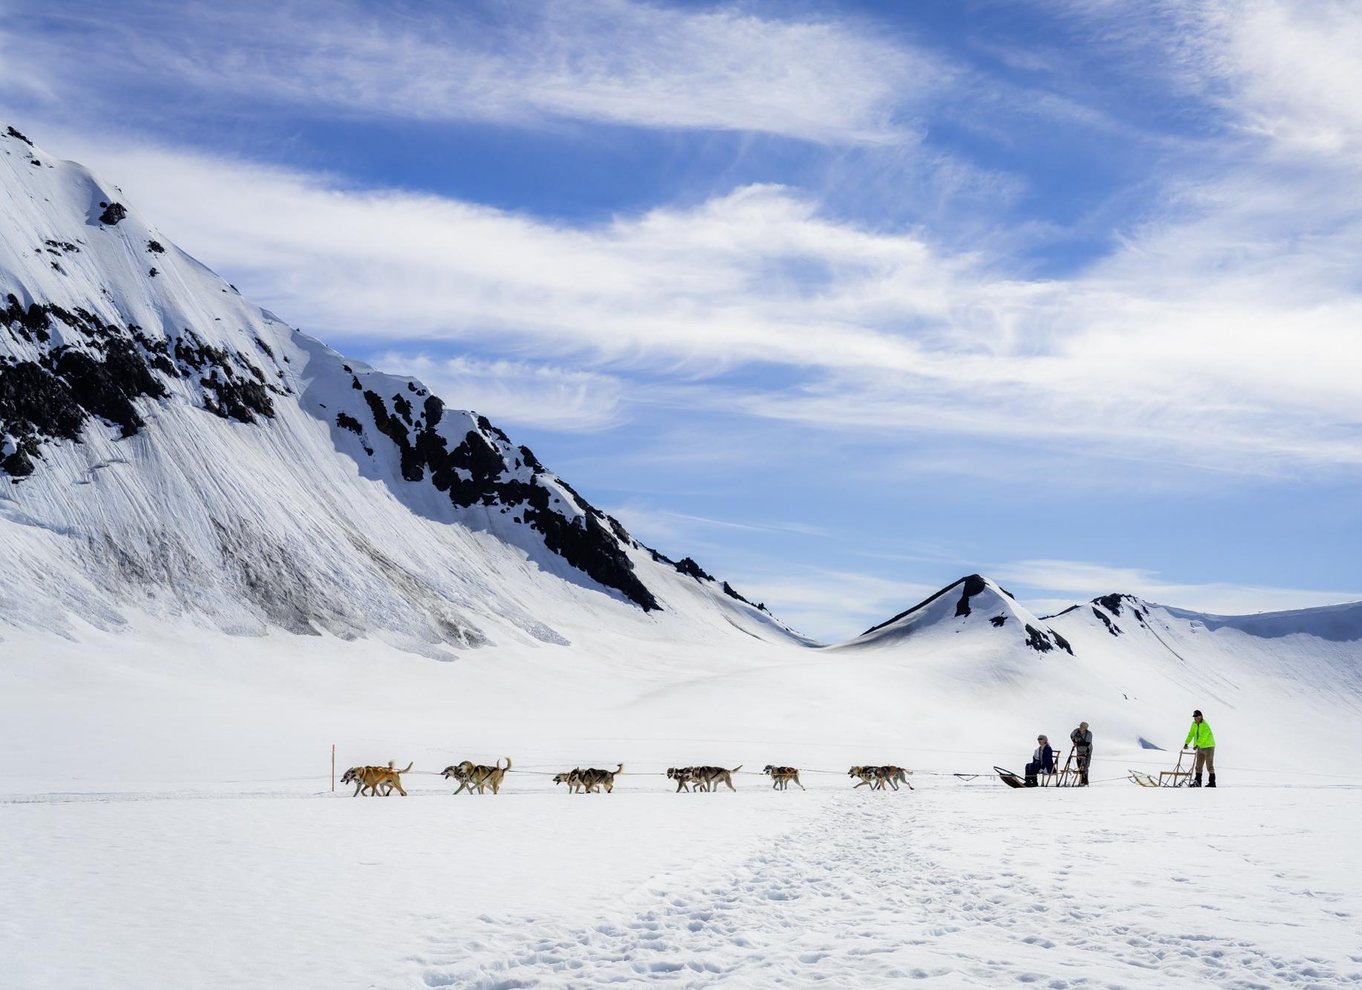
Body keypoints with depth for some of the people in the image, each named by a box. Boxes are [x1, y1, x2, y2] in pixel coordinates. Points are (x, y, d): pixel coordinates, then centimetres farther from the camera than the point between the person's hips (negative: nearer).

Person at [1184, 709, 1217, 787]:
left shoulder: (1205, 725, -20)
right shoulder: (1194, 724, 6)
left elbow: (1203, 737, -29)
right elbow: (1191, 734, 6)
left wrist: (1196, 744, -36)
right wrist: (1186, 743, -4)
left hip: (1208, 746, -8)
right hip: (1200, 747, 8)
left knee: (1209, 765, -6)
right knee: (1198, 765, 9)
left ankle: (1212, 783, -2)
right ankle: (1198, 782, 14)